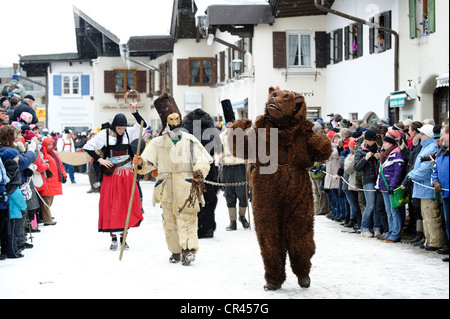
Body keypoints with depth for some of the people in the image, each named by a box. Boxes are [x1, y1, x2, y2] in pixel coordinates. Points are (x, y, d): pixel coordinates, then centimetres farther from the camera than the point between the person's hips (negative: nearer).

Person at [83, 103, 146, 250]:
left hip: (127, 174, 3)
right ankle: (113, 239, 1)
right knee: (111, 206, -4)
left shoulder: (129, 132, 3)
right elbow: (87, 147, -1)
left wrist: (134, 112, -15)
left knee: (127, 205, 3)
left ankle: (123, 237, 12)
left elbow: (143, 125, -3)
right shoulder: (105, 134, -5)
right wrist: (99, 159, -8)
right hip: (111, 175, -3)